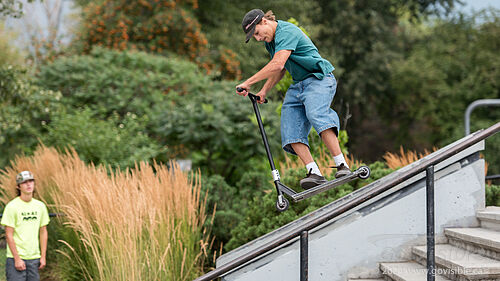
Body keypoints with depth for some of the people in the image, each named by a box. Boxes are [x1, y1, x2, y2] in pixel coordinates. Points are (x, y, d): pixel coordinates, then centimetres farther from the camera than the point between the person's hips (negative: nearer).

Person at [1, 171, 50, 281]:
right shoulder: (12, 206, -8)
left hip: (34, 258, 5)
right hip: (16, 258, -5)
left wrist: (43, 257, 8)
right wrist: (17, 259, -12)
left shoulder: (40, 206, 8)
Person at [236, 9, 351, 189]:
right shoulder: (270, 40, 16)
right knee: (291, 130, -10)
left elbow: (277, 65, -28)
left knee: (317, 115, -33)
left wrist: (248, 83, -24)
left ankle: (342, 166, -37)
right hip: (298, 86, 9)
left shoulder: (287, 31, -16)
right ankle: (315, 174, -19)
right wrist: (263, 91, 14)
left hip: (319, 79, -9)